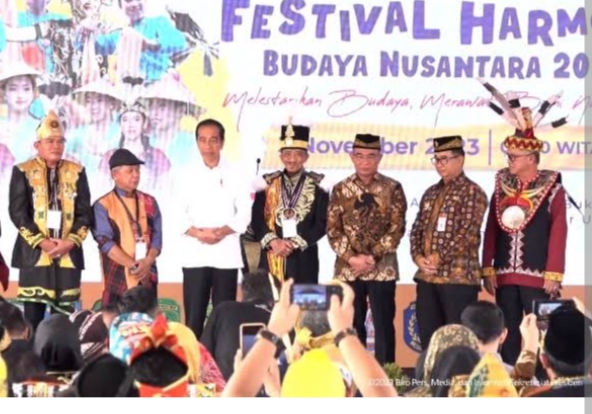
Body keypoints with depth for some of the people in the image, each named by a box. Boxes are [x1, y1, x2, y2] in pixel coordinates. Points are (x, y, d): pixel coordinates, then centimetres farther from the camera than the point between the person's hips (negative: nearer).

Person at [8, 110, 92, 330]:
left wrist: (70, 241, -9)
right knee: (33, 316, -4)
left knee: (64, 318, 2)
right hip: (34, 252, -2)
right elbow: (17, 212, -3)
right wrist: (41, 242, -12)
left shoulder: (76, 172, 11)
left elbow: (85, 212, 6)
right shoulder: (23, 172, 4)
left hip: (68, 254, 2)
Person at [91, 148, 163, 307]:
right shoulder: (103, 206, -2)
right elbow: (105, 242, -9)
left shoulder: (149, 202, 12)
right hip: (118, 278, -4)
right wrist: (133, 264, -17)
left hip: (147, 277, 4)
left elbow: (157, 236, 7)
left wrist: (148, 261, -12)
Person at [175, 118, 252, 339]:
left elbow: (244, 214, 1)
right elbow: (179, 215, 2)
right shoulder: (187, 175, 7)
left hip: (227, 254, 0)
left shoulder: (234, 175, 6)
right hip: (195, 254, 0)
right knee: (194, 315, -2)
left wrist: (221, 232, -14)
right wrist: (198, 233, -15)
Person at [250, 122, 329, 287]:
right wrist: (273, 241, -13)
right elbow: (256, 220, 4)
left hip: (303, 260, -1)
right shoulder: (268, 183, 10)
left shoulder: (316, 185, 5)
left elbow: (322, 224, -2)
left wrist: (295, 243, -12)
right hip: (271, 258, 1)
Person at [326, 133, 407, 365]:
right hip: (348, 268, 2)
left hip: (382, 268, -2)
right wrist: (352, 258, -10)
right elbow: (333, 230, 2)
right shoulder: (341, 189, 5)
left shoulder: (392, 188, 0)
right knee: (352, 324, 8)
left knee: (383, 325, 1)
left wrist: (373, 257, -13)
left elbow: (397, 228, -5)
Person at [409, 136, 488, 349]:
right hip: (427, 276, 7)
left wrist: (439, 257, -15)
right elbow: (417, 229, 15)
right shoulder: (431, 193, 17)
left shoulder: (472, 192, -5)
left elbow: (468, 233, -14)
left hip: (459, 276, -7)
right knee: (427, 337, 9)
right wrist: (418, 257, -3)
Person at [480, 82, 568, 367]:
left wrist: (553, 275, -12)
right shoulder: (502, 186, 9)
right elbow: (491, 230, 9)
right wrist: (488, 269, 5)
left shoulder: (551, 188, -4)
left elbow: (558, 234, -7)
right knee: (507, 336, 9)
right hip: (505, 276, 4)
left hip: (538, 277, -4)